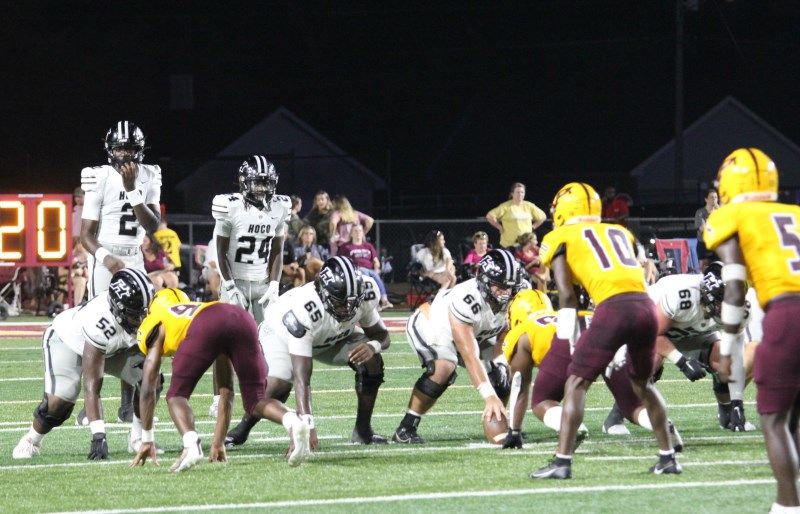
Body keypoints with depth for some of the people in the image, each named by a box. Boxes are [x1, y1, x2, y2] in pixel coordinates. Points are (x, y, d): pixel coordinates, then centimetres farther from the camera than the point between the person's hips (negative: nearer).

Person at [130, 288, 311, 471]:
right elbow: (227, 390, 47)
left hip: (204, 329, -4)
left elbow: (148, 389, 33)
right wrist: (219, 442, 50)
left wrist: (147, 440, 39)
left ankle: (191, 444, -17)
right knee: (254, 401, 14)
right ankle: (294, 422, -16)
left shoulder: (157, 326, 35)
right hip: (243, 320, 4)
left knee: (177, 396, 12)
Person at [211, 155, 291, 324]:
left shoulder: (279, 209, 1)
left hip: (263, 283, 4)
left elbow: (277, 252, 9)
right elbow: (222, 252, -7)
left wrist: (274, 285, -1)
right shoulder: (231, 207, -12)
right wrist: (230, 287, -11)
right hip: (236, 282, -4)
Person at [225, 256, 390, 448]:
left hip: (334, 337, 5)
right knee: (279, 384, -30)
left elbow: (381, 335, -14)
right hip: (282, 332, -4)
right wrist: (307, 423, -55)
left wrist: (372, 346, -39)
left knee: (371, 361, -20)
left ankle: (363, 430, -2)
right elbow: (301, 377, -47)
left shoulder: (366, 291, -31)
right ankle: (242, 429, -2)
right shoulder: (303, 309, -46)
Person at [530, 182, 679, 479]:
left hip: (613, 307, -5)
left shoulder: (561, 238, 14)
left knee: (577, 383, 4)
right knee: (642, 383, 24)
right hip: (645, 304, 5)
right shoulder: (619, 232, 28)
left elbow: (567, 295, 6)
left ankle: (562, 462, -3)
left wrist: (573, 342, 9)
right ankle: (668, 457, 25)